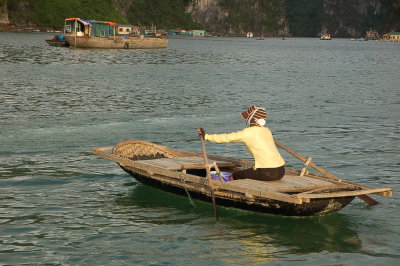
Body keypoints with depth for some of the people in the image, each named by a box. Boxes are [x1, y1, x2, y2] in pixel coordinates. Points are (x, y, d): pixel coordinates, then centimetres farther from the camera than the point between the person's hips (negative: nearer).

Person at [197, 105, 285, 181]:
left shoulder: (248, 133, -5)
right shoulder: (266, 130, 13)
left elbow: (226, 138, 2)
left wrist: (206, 136, 11)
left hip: (268, 173, -7)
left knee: (236, 175, 11)